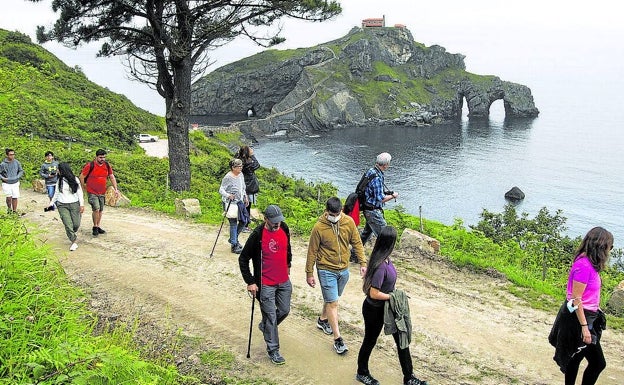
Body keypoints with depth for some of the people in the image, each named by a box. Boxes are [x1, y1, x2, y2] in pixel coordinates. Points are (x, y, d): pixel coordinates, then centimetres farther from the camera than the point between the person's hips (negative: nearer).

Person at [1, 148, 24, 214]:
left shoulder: (17, 162, -1)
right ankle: (9, 208, 12)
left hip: (15, 183, 2)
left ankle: (14, 211, 18)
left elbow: (21, 171, 11)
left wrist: (18, 177, -4)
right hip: (6, 183, -2)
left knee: (15, 197, 4)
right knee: (9, 197, -14)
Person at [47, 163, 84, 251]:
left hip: (74, 204, -1)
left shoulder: (75, 180, 0)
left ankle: (73, 234, 34)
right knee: (68, 224, -9)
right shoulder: (59, 180, 8)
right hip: (62, 205, 1)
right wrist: (51, 203, 13)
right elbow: (56, 193, 17)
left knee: (76, 224, 1)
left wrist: (82, 204, -5)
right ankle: (74, 242, 0)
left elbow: (79, 192, 1)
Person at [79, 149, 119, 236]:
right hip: (92, 192, -5)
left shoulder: (107, 166, 2)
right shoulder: (90, 166, -13)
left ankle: (98, 226, 26)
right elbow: (81, 177, -4)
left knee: (100, 210, 12)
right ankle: (95, 227, 2)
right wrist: (83, 187, 2)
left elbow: (112, 177, 12)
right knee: (96, 209, -15)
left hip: (102, 193, 5)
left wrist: (116, 189, 7)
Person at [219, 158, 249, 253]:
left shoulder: (241, 175, 7)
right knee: (233, 223, -5)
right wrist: (228, 195, -35)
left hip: (240, 202, 8)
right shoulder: (228, 177, -17)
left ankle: (234, 238, 32)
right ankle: (234, 246, 3)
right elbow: (221, 190, -18)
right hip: (230, 203, -8)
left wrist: (245, 198, 16)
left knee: (244, 221, 11)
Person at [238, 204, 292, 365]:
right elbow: (243, 259, -12)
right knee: (270, 316, 2)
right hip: (265, 284, -6)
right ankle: (273, 350, 16)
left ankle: (265, 326, 44)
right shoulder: (257, 235, -20)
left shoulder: (284, 229, -3)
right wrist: (250, 282, -13)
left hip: (284, 281, 6)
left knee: (284, 310, 17)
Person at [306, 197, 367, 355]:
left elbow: (356, 243, 3)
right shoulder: (319, 227, -18)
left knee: (331, 299, 22)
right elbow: (312, 251, -9)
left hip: (344, 269, 5)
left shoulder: (349, 222, -9)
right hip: (326, 270, -4)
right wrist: (309, 273, -4)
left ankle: (323, 320, 47)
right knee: (332, 302, -4)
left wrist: (363, 263, -1)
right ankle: (337, 339, 1)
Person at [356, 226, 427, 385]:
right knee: (370, 341, 14)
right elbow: (374, 293, -31)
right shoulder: (381, 266, -33)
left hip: (386, 307, 9)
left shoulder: (385, 259, -5)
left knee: (402, 339, 12)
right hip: (374, 310, -9)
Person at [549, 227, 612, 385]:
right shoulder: (584, 265, -22)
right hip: (579, 318, -10)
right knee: (598, 363, -2)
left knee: (575, 358, 18)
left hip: (587, 316, 10)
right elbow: (576, 299, -23)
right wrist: (584, 327, -22)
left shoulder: (588, 263, 6)